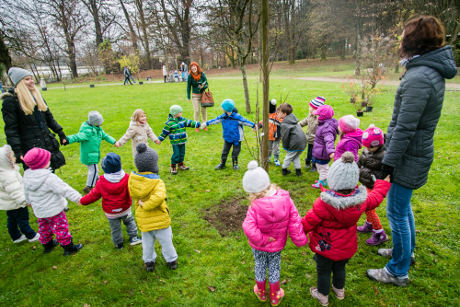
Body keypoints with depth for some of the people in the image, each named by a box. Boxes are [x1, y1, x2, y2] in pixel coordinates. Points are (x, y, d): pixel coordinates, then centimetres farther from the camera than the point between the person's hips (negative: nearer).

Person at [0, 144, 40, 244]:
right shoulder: (8, 176, -32)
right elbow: (15, 192, -34)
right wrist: (25, 201, -33)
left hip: (8, 204, 10)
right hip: (15, 204, -10)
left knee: (11, 220, 21)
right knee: (23, 220, 6)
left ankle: (16, 237, 37)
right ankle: (32, 236, 21)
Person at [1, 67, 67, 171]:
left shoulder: (37, 96, 12)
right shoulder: (10, 101, -7)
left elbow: (49, 118, 19)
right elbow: (11, 129, -10)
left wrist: (61, 134, 13)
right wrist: (17, 151, -16)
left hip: (48, 144, 6)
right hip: (30, 148, -6)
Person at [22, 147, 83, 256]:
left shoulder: (27, 176, -4)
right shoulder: (49, 178, -30)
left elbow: (26, 192, 13)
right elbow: (65, 190, -27)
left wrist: (29, 201, 31)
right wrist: (78, 198, -18)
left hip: (39, 211, 8)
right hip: (53, 210, -7)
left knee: (44, 228, 25)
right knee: (61, 227, 7)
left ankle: (47, 245, 45)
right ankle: (68, 247, 20)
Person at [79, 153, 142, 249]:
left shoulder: (101, 182, -16)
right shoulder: (126, 178, -20)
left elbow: (94, 195, -6)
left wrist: (82, 201, 9)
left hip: (111, 213, 0)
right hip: (125, 209, 0)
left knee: (115, 228, 19)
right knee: (129, 222, 25)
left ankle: (118, 244, 34)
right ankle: (133, 238, 24)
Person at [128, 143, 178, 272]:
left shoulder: (132, 180, -14)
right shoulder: (157, 183, -29)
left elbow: (134, 196, -3)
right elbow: (158, 197, -45)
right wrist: (145, 205, -31)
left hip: (143, 221, 4)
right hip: (160, 220, -4)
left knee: (147, 243, 26)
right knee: (166, 241, 20)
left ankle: (149, 262, 45)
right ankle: (171, 261, 39)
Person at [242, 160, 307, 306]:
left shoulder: (255, 207, -34)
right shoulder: (285, 199, -24)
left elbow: (249, 228, -40)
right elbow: (294, 220, -16)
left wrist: (262, 240, -23)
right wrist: (300, 239, -3)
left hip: (259, 246, -2)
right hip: (277, 245, 2)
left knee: (260, 267, 26)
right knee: (274, 268, 26)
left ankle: (261, 292, 51)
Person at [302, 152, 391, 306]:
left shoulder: (323, 203, -35)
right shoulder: (361, 200, -19)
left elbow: (309, 221, -24)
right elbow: (375, 198, 4)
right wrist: (384, 183, 22)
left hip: (326, 247, -5)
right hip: (346, 247, 5)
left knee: (324, 271, 19)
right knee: (340, 267, 30)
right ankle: (339, 290, 55)